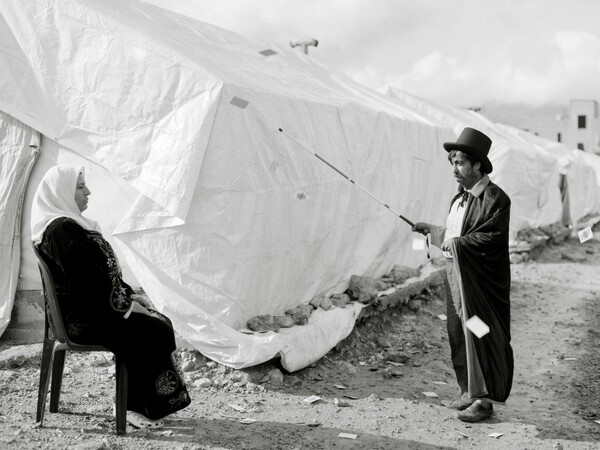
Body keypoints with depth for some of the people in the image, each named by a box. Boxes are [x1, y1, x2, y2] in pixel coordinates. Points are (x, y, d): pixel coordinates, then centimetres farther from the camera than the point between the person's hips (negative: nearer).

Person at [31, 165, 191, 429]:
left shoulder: (69, 224, 15)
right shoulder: (62, 229, -18)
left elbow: (103, 271, 18)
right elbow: (87, 280, -22)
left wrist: (131, 295, 9)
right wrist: (127, 305, -13)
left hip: (88, 306, 10)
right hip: (81, 317, -10)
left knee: (161, 322, 2)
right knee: (157, 331, -13)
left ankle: (153, 403, 6)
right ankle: (136, 407, 0)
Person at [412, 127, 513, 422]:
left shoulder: (495, 199, -14)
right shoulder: (460, 197, 13)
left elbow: (491, 239, -21)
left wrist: (455, 243, -22)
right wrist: (432, 230, 13)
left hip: (480, 282, -9)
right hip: (455, 276, 9)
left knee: (479, 336, -3)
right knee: (458, 335, 13)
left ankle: (484, 400, 7)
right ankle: (469, 392, 26)